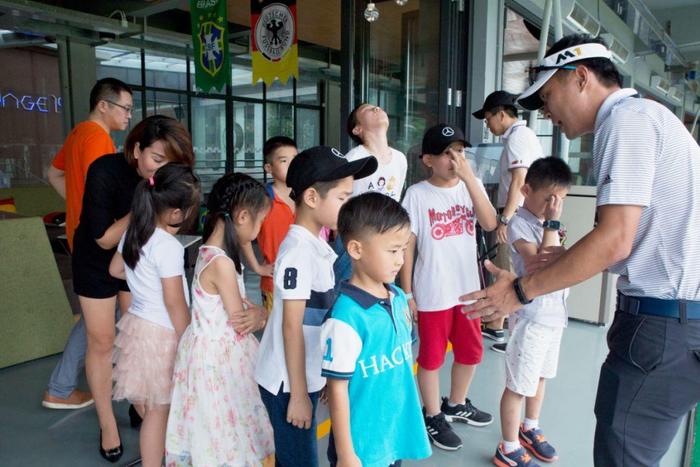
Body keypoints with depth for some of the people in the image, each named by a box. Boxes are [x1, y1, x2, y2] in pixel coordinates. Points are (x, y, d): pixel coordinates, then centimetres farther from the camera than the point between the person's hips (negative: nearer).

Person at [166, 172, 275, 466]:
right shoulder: (221, 263, -27)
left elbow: (239, 307, 8)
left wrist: (257, 312, -11)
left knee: (219, 429, 23)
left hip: (216, 351, 9)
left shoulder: (211, 252, 2)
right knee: (223, 431, 10)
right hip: (219, 355, -9)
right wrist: (261, 315, -1)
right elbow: (241, 325, -19)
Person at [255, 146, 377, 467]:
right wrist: (298, 394, -16)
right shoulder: (298, 252, -22)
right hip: (288, 382, -8)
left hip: (307, 376, 8)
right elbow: (291, 326, -21)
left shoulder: (316, 246, 4)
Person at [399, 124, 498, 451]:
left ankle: (456, 405, 44)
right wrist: (407, 293, -7)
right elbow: (407, 246, -8)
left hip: (467, 288, 5)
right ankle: (433, 417, 32)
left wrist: (468, 177, -20)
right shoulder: (417, 194, -10)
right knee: (431, 357, 11)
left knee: (471, 352, 20)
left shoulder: (472, 185, 1)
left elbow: (489, 224, -15)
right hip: (432, 293, -4)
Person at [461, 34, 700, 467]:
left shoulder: (626, 118, -13)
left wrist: (522, 290, -14)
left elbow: (615, 239, -22)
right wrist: (569, 258, 16)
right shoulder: (646, 115, 17)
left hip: (664, 321, -10)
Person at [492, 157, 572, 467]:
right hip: (531, 317, -8)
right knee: (519, 384, 3)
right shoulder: (519, 224, -18)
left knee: (539, 376, 23)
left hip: (555, 313, 8)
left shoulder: (548, 220, 7)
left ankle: (530, 429, 43)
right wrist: (552, 224, -23)